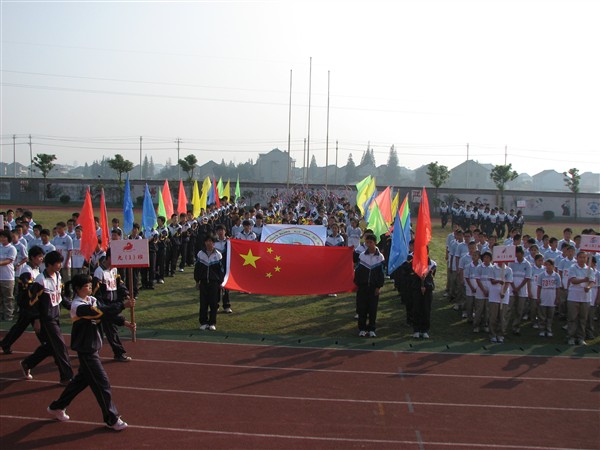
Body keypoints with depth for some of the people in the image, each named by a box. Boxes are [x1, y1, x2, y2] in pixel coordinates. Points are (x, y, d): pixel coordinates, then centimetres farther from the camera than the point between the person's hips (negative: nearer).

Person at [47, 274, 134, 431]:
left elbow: (106, 313, 2)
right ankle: (112, 419, 6)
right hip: (85, 349, -9)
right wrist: (123, 305, -31)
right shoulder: (78, 306, -23)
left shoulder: (91, 300, 5)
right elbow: (102, 312, -31)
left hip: (92, 346, 9)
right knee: (101, 382, -4)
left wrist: (124, 322, -11)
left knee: (83, 378, 20)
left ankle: (57, 407, 35)